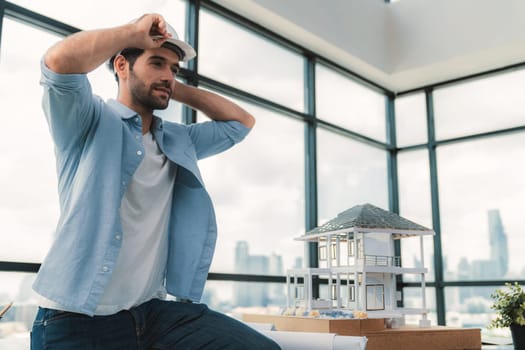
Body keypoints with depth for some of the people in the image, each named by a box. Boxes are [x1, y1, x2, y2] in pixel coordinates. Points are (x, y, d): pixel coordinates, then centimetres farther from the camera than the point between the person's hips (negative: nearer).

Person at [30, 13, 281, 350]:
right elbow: (60, 61, -20)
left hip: (156, 310, 5)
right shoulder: (92, 121, -1)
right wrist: (135, 31, -6)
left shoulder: (179, 140, 17)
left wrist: (177, 89, 16)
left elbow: (241, 122, 24)